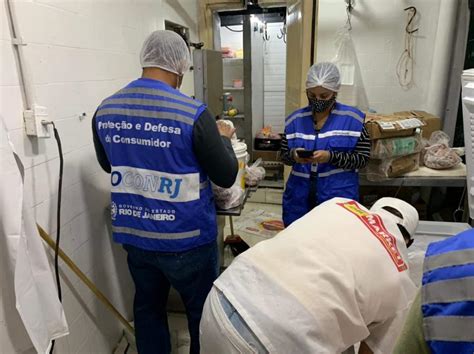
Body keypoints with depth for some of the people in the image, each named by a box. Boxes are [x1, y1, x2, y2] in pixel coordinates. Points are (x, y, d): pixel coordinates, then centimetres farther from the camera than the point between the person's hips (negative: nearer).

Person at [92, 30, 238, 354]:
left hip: (133, 235, 6)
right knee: (202, 312, 17)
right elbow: (227, 177, -10)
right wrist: (223, 139, 6)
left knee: (148, 307, 23)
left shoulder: (105, 111, -2)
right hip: (186, 239, -5)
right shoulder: (193, 114, -19)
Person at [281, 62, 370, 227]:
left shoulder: (353, 118, -4)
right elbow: (283, 155, 8)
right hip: (299, 198, 3)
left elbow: (363, 158, -5)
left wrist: (331, 157, -20)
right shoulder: (295, 119, 4)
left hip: (339, 198, -2)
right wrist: (294, 155, -14)